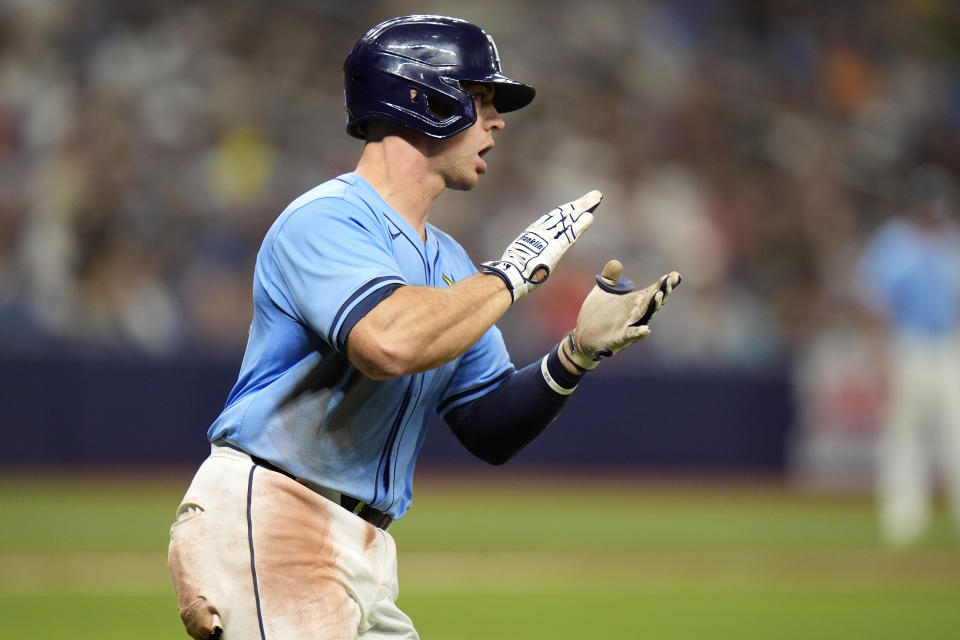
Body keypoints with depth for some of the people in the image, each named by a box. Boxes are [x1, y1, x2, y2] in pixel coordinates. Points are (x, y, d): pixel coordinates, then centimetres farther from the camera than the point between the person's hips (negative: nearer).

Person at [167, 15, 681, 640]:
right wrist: (515, 272, -15)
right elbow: (391, 343, -29)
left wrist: (578, 353, 0)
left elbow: (492, 431, 17)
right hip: (263, 524, -9)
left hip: (364, 558, 9)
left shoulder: (448, 262, 18)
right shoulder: (326, 219, -10)